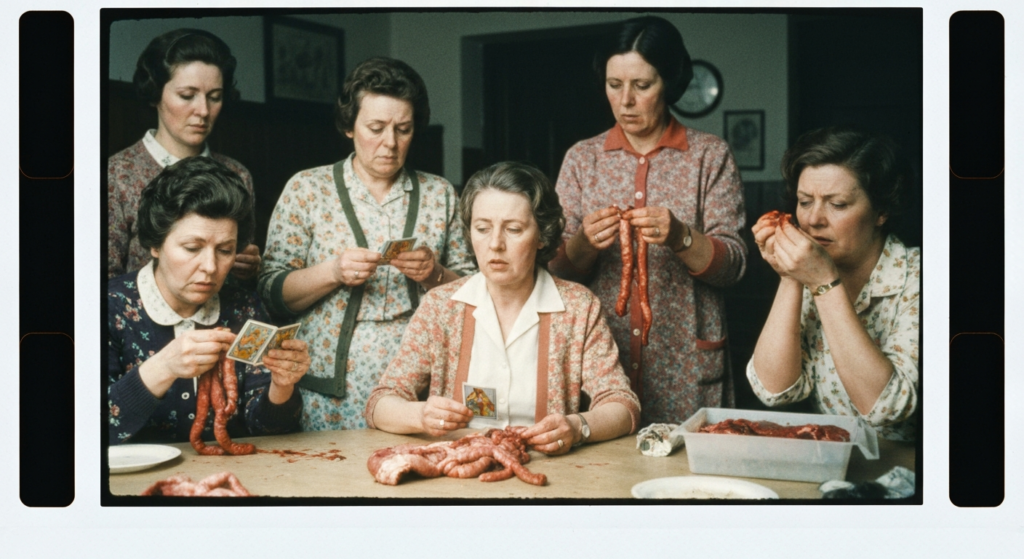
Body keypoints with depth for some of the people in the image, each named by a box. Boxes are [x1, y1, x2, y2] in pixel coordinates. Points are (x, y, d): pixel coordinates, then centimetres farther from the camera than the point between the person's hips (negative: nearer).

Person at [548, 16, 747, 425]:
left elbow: (734, 264, -4)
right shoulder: (582, 158, 6)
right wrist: (584, 242, -17)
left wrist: (680, 237, -22)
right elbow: (559, 269, 4)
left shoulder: (710, 156, 1)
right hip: (600, 357, 2)